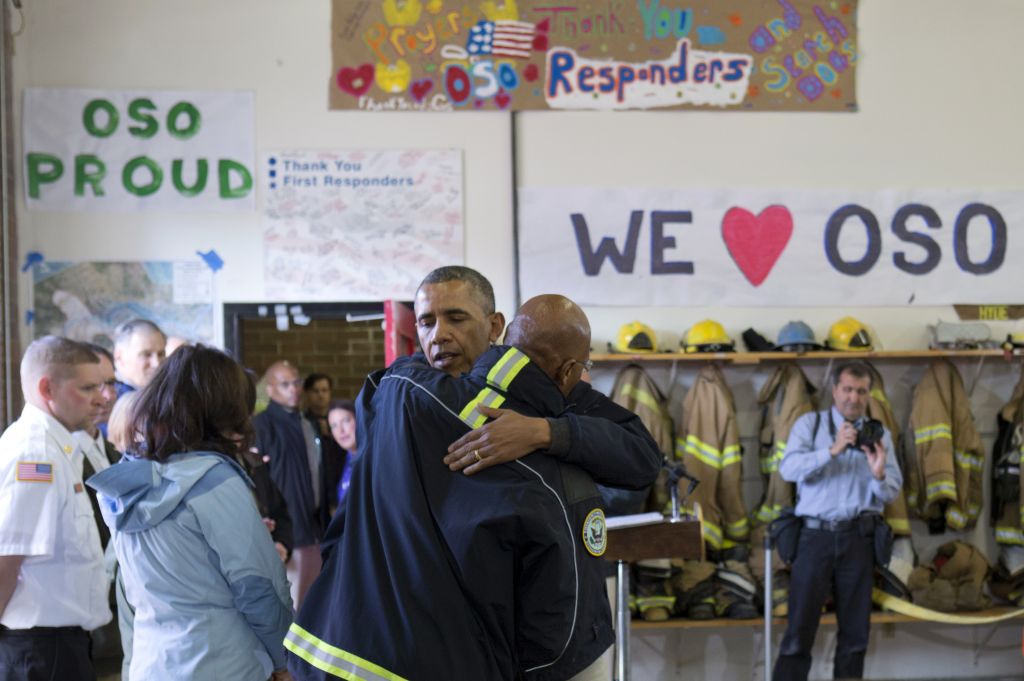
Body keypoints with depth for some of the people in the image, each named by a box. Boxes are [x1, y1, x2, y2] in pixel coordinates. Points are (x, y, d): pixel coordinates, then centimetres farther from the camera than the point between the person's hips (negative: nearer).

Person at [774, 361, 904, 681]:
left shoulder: (879, 434, 10)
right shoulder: (810, 423, 5)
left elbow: (891, 492, 4)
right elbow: (788, 469, -11)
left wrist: (879, 474, -18)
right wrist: (833, 450, -21)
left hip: (859, 537, 2)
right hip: (816, 534, -2)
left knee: (855, 627, 6)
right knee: (800, 624, -4)